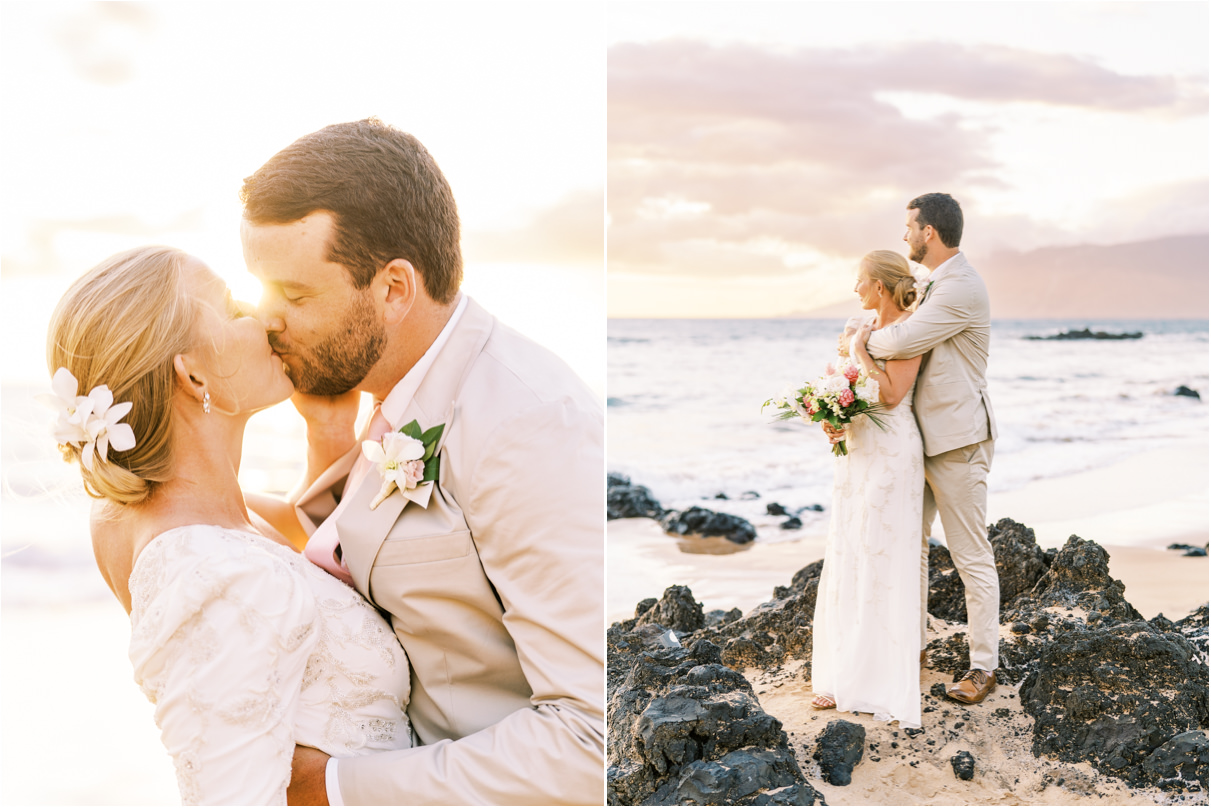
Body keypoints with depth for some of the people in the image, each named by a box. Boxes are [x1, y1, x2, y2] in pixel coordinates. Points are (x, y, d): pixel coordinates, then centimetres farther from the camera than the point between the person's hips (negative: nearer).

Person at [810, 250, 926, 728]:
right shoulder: (868, 328, 15)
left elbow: (892, 394, -17)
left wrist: (860, 352, -9)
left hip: (890, 451, -8)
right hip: (856, 448, 8)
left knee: (887, 560, -5)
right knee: (848, 558, 8)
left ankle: (893, 682, 4)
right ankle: (850, 676, 17)